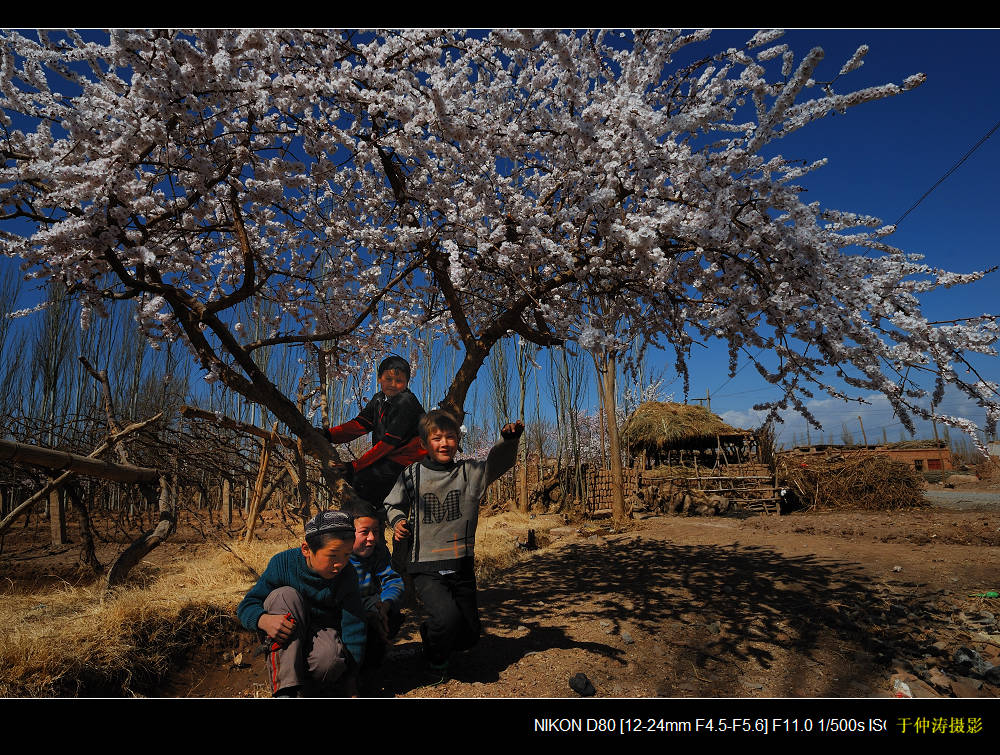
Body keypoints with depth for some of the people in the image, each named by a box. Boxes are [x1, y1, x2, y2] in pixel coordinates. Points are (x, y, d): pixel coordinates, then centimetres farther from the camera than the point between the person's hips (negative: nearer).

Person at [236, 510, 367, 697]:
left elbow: (353, 625, -12)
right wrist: (264, 620, -37)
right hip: (284, 640, 1)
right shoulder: (283, 563, -17)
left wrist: (351, 677, -16)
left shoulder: (347, 575, -13)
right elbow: (246, 606, -13)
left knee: (332, 658, -37)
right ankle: (286, 688, -32)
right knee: (285, 594, -29)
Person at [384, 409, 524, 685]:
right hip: (426, 568, -2)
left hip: (462, 567, 3)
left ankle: (430, 631, 44)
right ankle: (436, 661, 8)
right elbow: (392, 504, 15)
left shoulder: (470, 473, 0)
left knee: (469, 636, 10)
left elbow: (499, 461, -15)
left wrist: (509, 438, -35)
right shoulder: (411, 475, -1)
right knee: (447, 617, -26)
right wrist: (398, 519, -7)